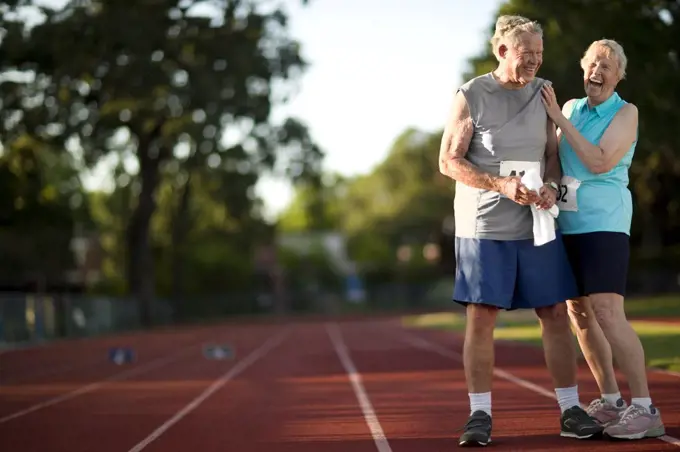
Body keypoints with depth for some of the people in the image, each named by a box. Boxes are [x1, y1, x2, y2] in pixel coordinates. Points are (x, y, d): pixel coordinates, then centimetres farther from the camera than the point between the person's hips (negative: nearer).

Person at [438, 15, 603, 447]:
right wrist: (501, 185, -19)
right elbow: (449, 161, -7)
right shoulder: (471, 96, -5)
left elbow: (553, 153, 13)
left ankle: (570, 411, 11)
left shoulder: (543, 92, 8)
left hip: (537, 225, 4)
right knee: (481, 317, -4)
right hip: (484, 227, -4)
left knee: (556, 314, 3)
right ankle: (480, 415, 4)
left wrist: (552, 187, -9)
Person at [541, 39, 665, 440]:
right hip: (568, 223, 7)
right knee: (580, 313, 8)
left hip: (603, 222, -7)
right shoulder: (571, 109, 11)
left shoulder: (626, 112, -5)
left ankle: (645, 409, -12)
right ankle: (611, 401, 19)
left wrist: (558, 118, -15)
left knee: (607, 314, -16)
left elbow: (599, 162, -17)